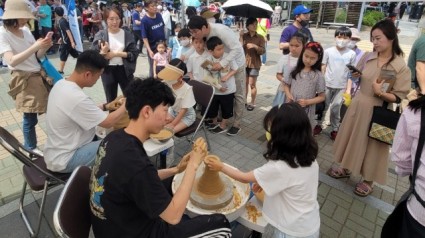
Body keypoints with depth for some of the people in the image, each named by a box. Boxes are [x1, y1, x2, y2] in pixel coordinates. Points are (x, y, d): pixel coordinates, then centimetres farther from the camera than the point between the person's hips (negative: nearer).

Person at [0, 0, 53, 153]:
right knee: (30, 118, -1)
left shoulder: (25, 30, 6)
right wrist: (35, 46, -29)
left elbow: (37, 55, 10)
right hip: (24, 80, -6)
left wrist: (45, 47, -11)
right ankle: (30, 149, 20)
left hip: (39, 75, 6)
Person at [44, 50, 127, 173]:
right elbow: (108, 122, -20)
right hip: (63, 160, -9)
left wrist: (105, 106, 9)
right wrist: (125, 105, -6)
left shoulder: (61, 84, -3)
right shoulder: (77, 98, -31)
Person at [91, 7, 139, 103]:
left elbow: (134, 53, -6)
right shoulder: (100, 35, -3)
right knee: (111, 101, 13)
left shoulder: (127, 34, -2)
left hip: (124, 70, 0)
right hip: (108, 71, 0)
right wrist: (103, 52, -24)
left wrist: (117, 54, -16)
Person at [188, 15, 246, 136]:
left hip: (236, 62, -7)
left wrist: (222, 63, -42)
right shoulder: (204, 34, -12)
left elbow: (237, 49, -35)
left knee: (238, 94, 4)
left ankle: (236, 124, 13)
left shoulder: (221, 30, -34)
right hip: (221, 62, 7)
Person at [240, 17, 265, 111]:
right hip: (244, 63, 3)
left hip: (254, 64, -2)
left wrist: (255, 46, -23)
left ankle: (252, 103, 13)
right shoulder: (244, 36, 4)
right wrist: (241, 37, -14)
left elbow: (263, 51, -8)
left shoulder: (260, 37, -2)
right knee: (245, 83, 11)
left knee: (252, 84, 0)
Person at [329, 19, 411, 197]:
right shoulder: (369, 58, -1)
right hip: (358, 106, 5)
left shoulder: (401, 67, -15)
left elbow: (399, 98, -13)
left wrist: (380, 93, -29)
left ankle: (368, 181, 31)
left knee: (372, 146, 10)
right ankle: (346, 169, 39)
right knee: (352, 140, 18)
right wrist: (356, 75, -7)